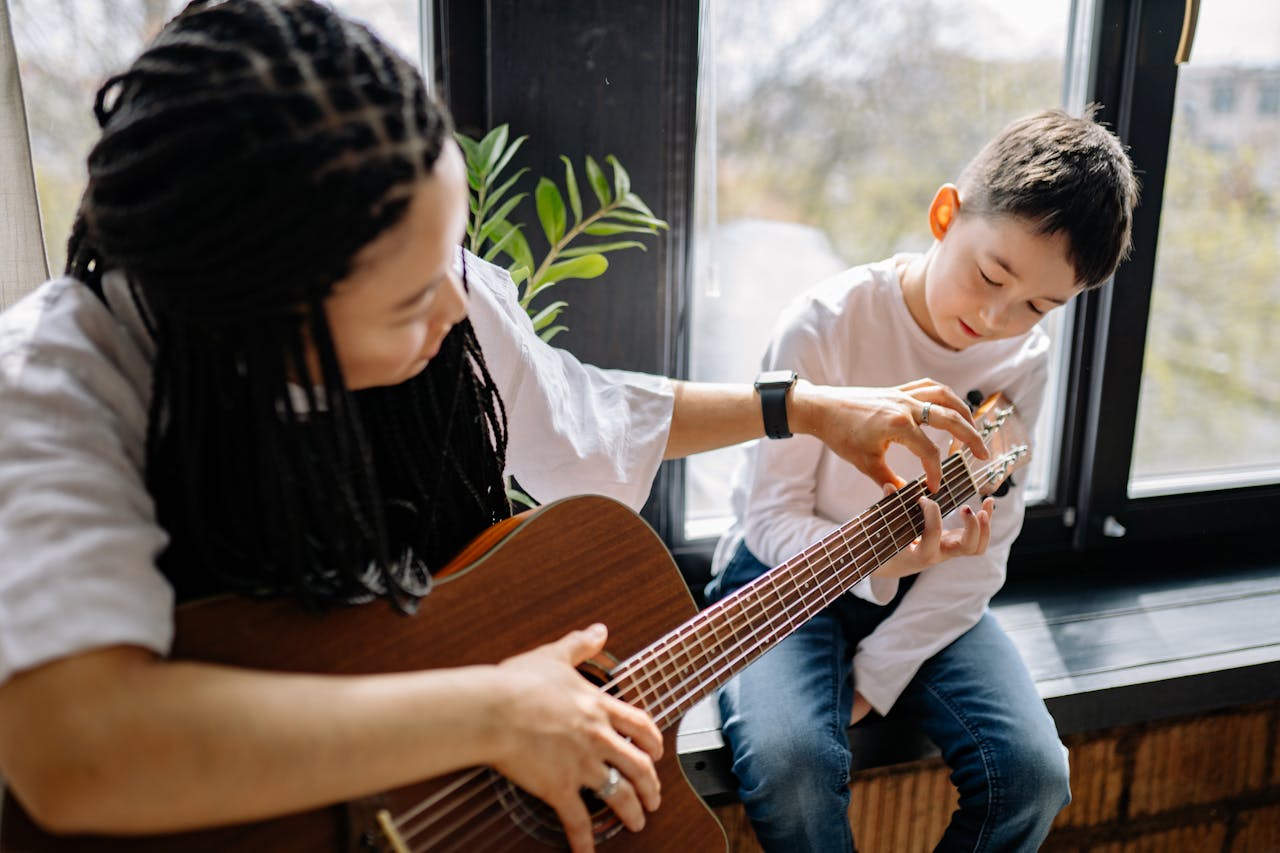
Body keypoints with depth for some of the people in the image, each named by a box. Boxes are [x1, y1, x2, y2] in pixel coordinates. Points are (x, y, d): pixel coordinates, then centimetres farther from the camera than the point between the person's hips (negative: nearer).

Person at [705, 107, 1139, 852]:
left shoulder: (1025, 360, -6)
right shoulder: (826, 325, -18)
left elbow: (982, 556, -5)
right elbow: (772, 515, -12)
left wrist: (873, 680, -13)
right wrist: (877, 559, -31)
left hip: (927, 596, 4)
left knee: (1033, 773, -17)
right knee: (790, 762, -30)